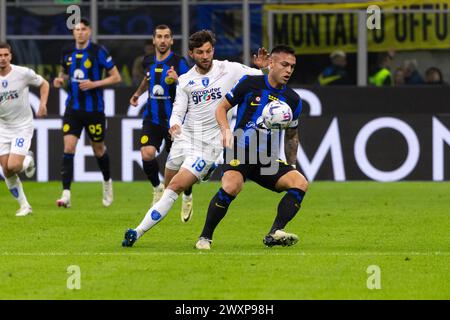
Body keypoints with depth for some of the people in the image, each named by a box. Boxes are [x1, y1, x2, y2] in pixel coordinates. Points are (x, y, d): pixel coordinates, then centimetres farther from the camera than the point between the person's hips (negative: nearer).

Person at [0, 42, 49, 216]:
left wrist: (43, 104, -7)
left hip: (23, 127, -3)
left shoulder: (23, 73, -11)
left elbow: (44, 84, 6)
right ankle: (24, 206, 13)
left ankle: (28, 160, 16)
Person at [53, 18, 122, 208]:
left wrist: (94, 84, -18)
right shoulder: (68, 53, 5)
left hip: (94, 109, -3)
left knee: (98, 149, 12)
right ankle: (66, 194, -15)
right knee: (68, 148, -11)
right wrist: (60, 80, 1)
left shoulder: (99, 52, -9)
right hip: (73, 108, 3)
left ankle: (107, 182, 41)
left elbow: (116, 77, -6)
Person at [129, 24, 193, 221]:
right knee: (147, 154, -18)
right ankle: (158, 188, 9)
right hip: (152, 118, 4)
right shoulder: (149, 62, 6)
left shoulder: (179, 63, -11)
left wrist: (177, 80, -35)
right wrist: (138, 93, 26)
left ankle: (187, 197, 27)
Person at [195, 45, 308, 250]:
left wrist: (291, 166, 21)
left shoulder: (293, 100, 8)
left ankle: (275, 233, -24)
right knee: (231, 186, -32)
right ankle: (205, 237, -15)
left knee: (300, 183, -19)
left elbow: (291, 135, 23)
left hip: (268, 159, 4)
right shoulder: (250, 83, -1)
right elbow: (222, 108, 7)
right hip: (240, 151, -4)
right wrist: (225, 129, -12)